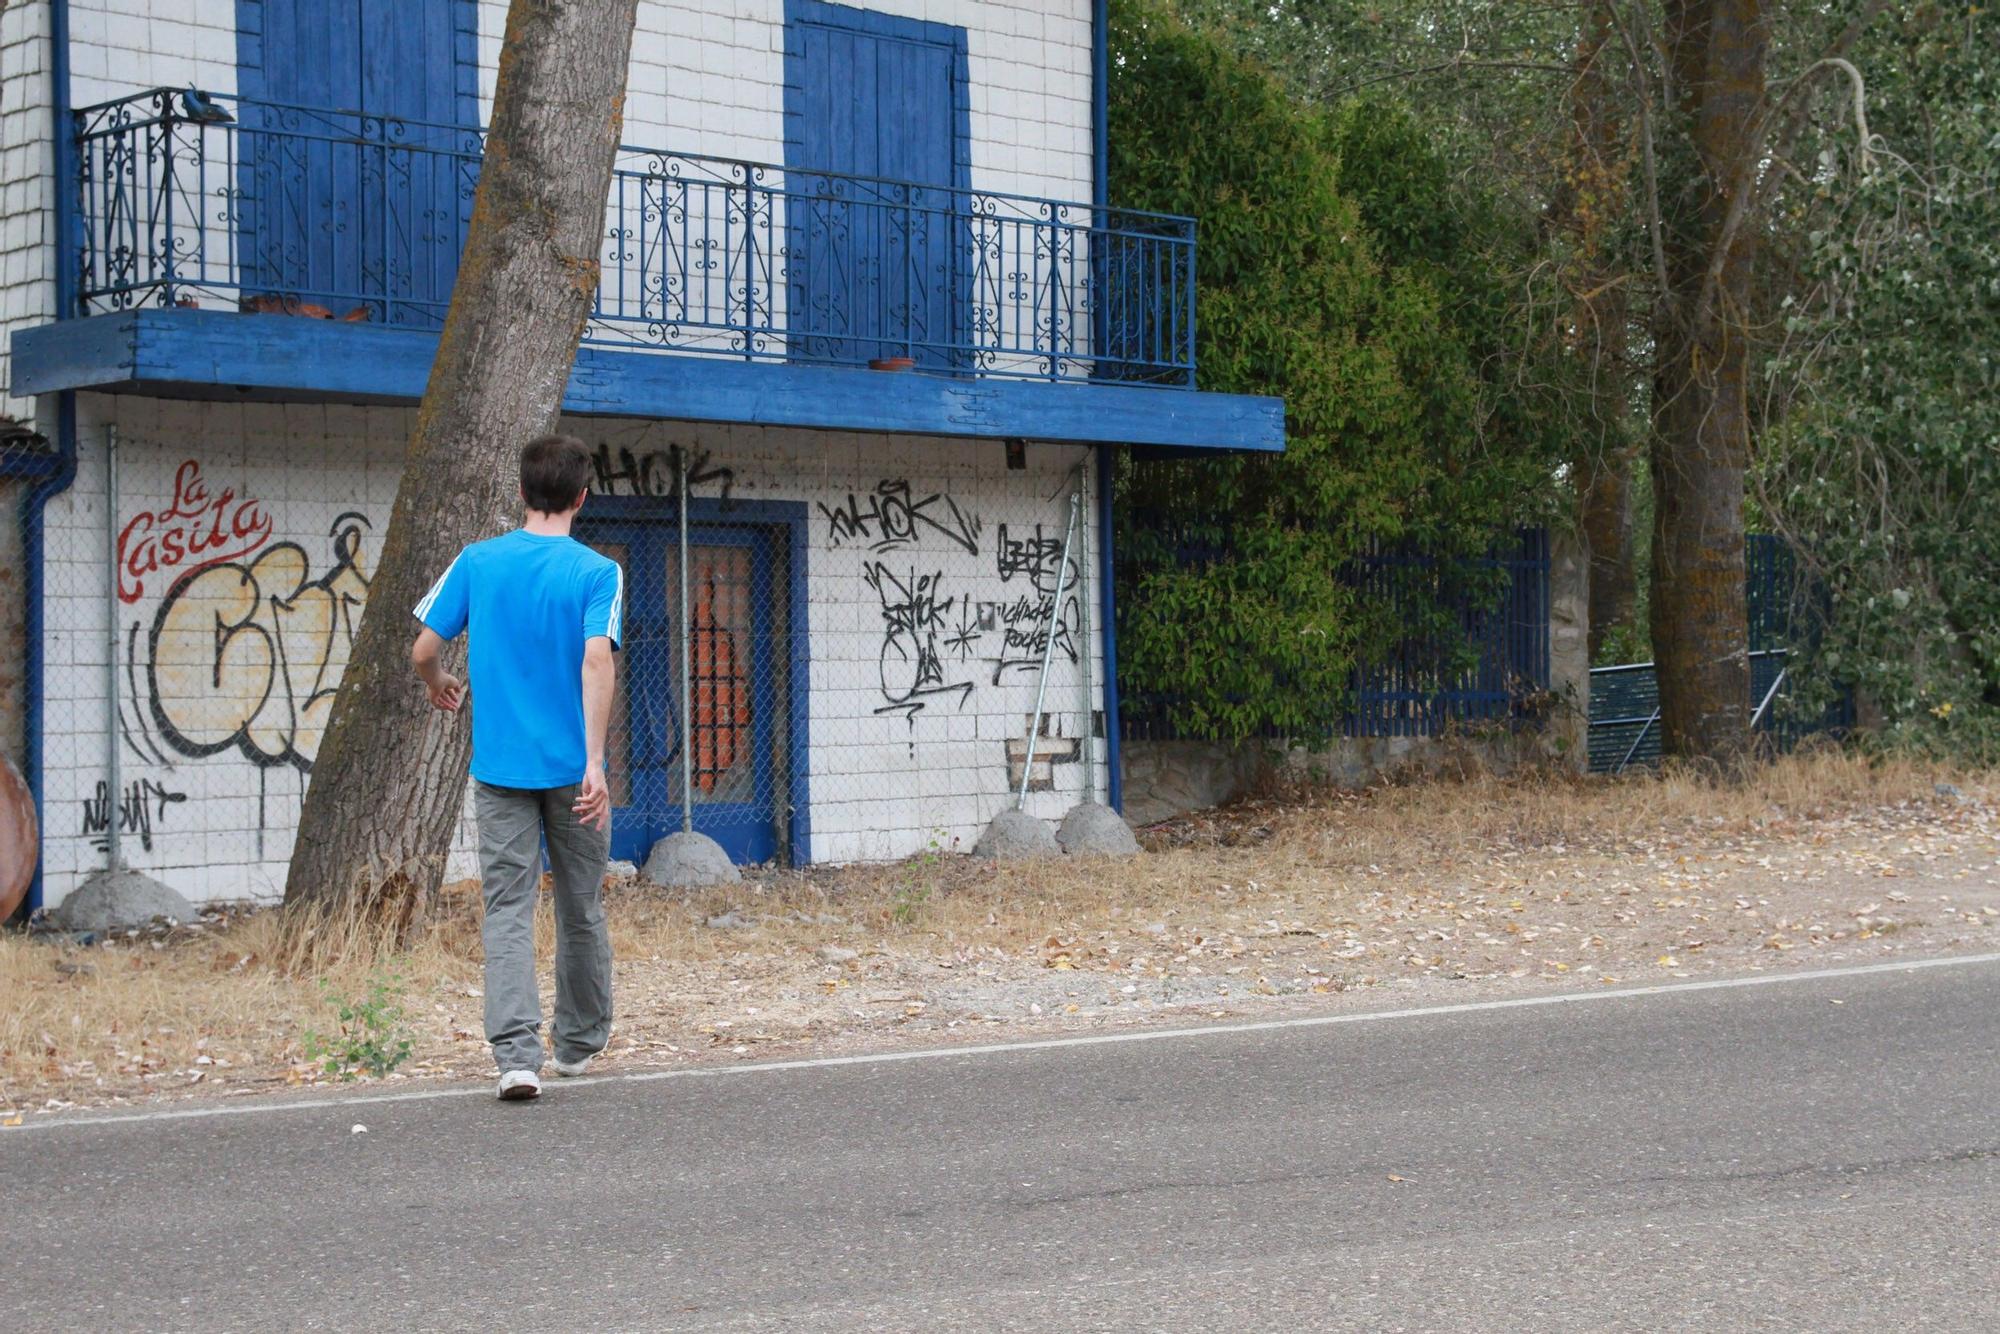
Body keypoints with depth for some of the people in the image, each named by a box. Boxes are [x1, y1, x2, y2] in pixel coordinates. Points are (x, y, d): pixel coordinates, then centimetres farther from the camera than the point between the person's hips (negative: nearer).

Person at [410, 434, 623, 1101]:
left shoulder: (476, 562, 1)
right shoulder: (597, 572, -6)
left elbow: (424, 651, 1)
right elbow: (597, 661, -19)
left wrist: (440, 687, 24)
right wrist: (595, 762, -22)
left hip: (500, 766, 1)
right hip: (571, 765, -1)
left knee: (508, 908, -1)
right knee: (580, 908, 15)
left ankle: (516, 1054, -14)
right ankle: (579, 1041, 29)